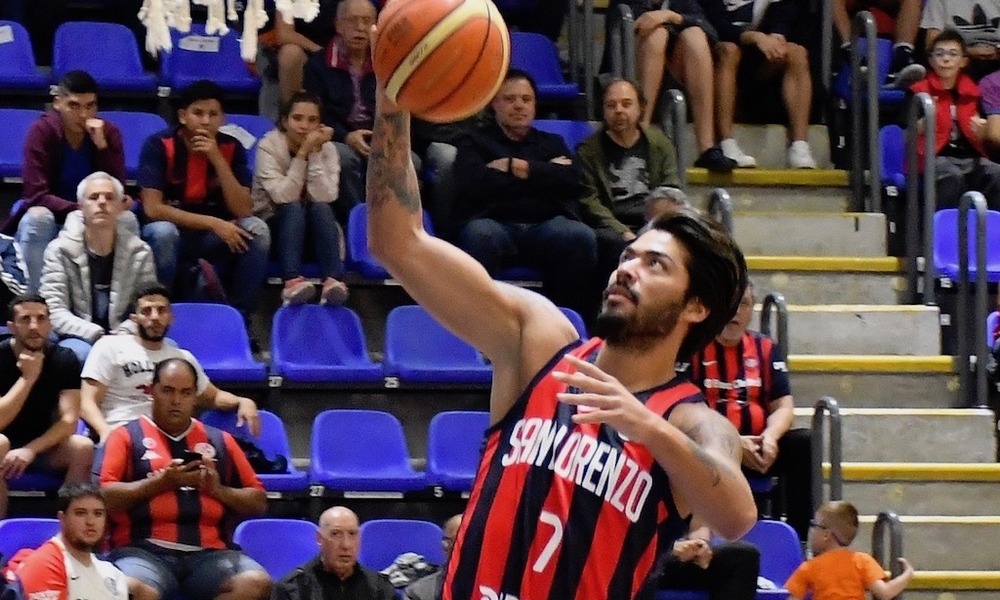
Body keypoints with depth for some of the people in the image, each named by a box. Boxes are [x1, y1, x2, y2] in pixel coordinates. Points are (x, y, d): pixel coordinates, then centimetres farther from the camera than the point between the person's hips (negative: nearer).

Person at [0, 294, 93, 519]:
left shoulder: (64, 360, -7)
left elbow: (69, 420, -15)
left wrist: (31, 450, -28)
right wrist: (28, 378, -28)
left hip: (44, 445, 3)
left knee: (84, 447, -27)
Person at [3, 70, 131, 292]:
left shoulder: (108, 132, -5)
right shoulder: (42, 131, -13)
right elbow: (36, 194, -20)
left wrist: (102, 145, -24)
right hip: (52, 217, -2)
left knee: (127, 219, -26)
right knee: (37, 217, -34)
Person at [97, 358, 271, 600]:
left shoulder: (219, 441, 21)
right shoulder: (128, 436, 12)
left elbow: (258, 502, 20)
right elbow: (102, 497, -1)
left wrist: (219, 490, 1)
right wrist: (160, 482, -8)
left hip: (208, 553, 3)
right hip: (145, 550, -3)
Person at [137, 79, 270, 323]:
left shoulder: (231, 148, -5)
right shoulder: (159, 146, -14)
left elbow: (242, 211, -14)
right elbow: (152, 208, -22)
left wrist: (217, 159, -24)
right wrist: (213, 223, -27)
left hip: (213, 237, 3)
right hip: (171, 232, -3)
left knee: (256, 229, -24)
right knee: (162, 232, -37)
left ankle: (239, 315, -13)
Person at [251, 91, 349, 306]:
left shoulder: (327, 149, -6)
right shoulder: (268, 146, -13)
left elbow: (325, 198, -21)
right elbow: (283, 197, -25)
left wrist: (315, 153, -25)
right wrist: (303, 153, -28)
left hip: (313, 229, 2)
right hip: (273, 225, -2)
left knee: (320, 207, -29)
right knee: (294, 207, -32)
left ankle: (333, 281, -43)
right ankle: (292, 282, -49)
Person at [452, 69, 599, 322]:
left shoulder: (552, 143, 30)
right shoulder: (475, 142, 22)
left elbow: (571, 181, 8)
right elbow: (471, 182, -2)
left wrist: (515, 167, 4)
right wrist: (543, 173, 5)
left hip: (547, 225, 2)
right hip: (496, 223, -2)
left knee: (581, 236, -32)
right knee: (479, 235, -39)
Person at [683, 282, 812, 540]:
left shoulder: (765, 348, 15)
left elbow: (783, 407, 10)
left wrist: (770, 437, -15)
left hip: (756, 449, 5)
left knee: (803, 443, -21)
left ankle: (798, 539, -22)